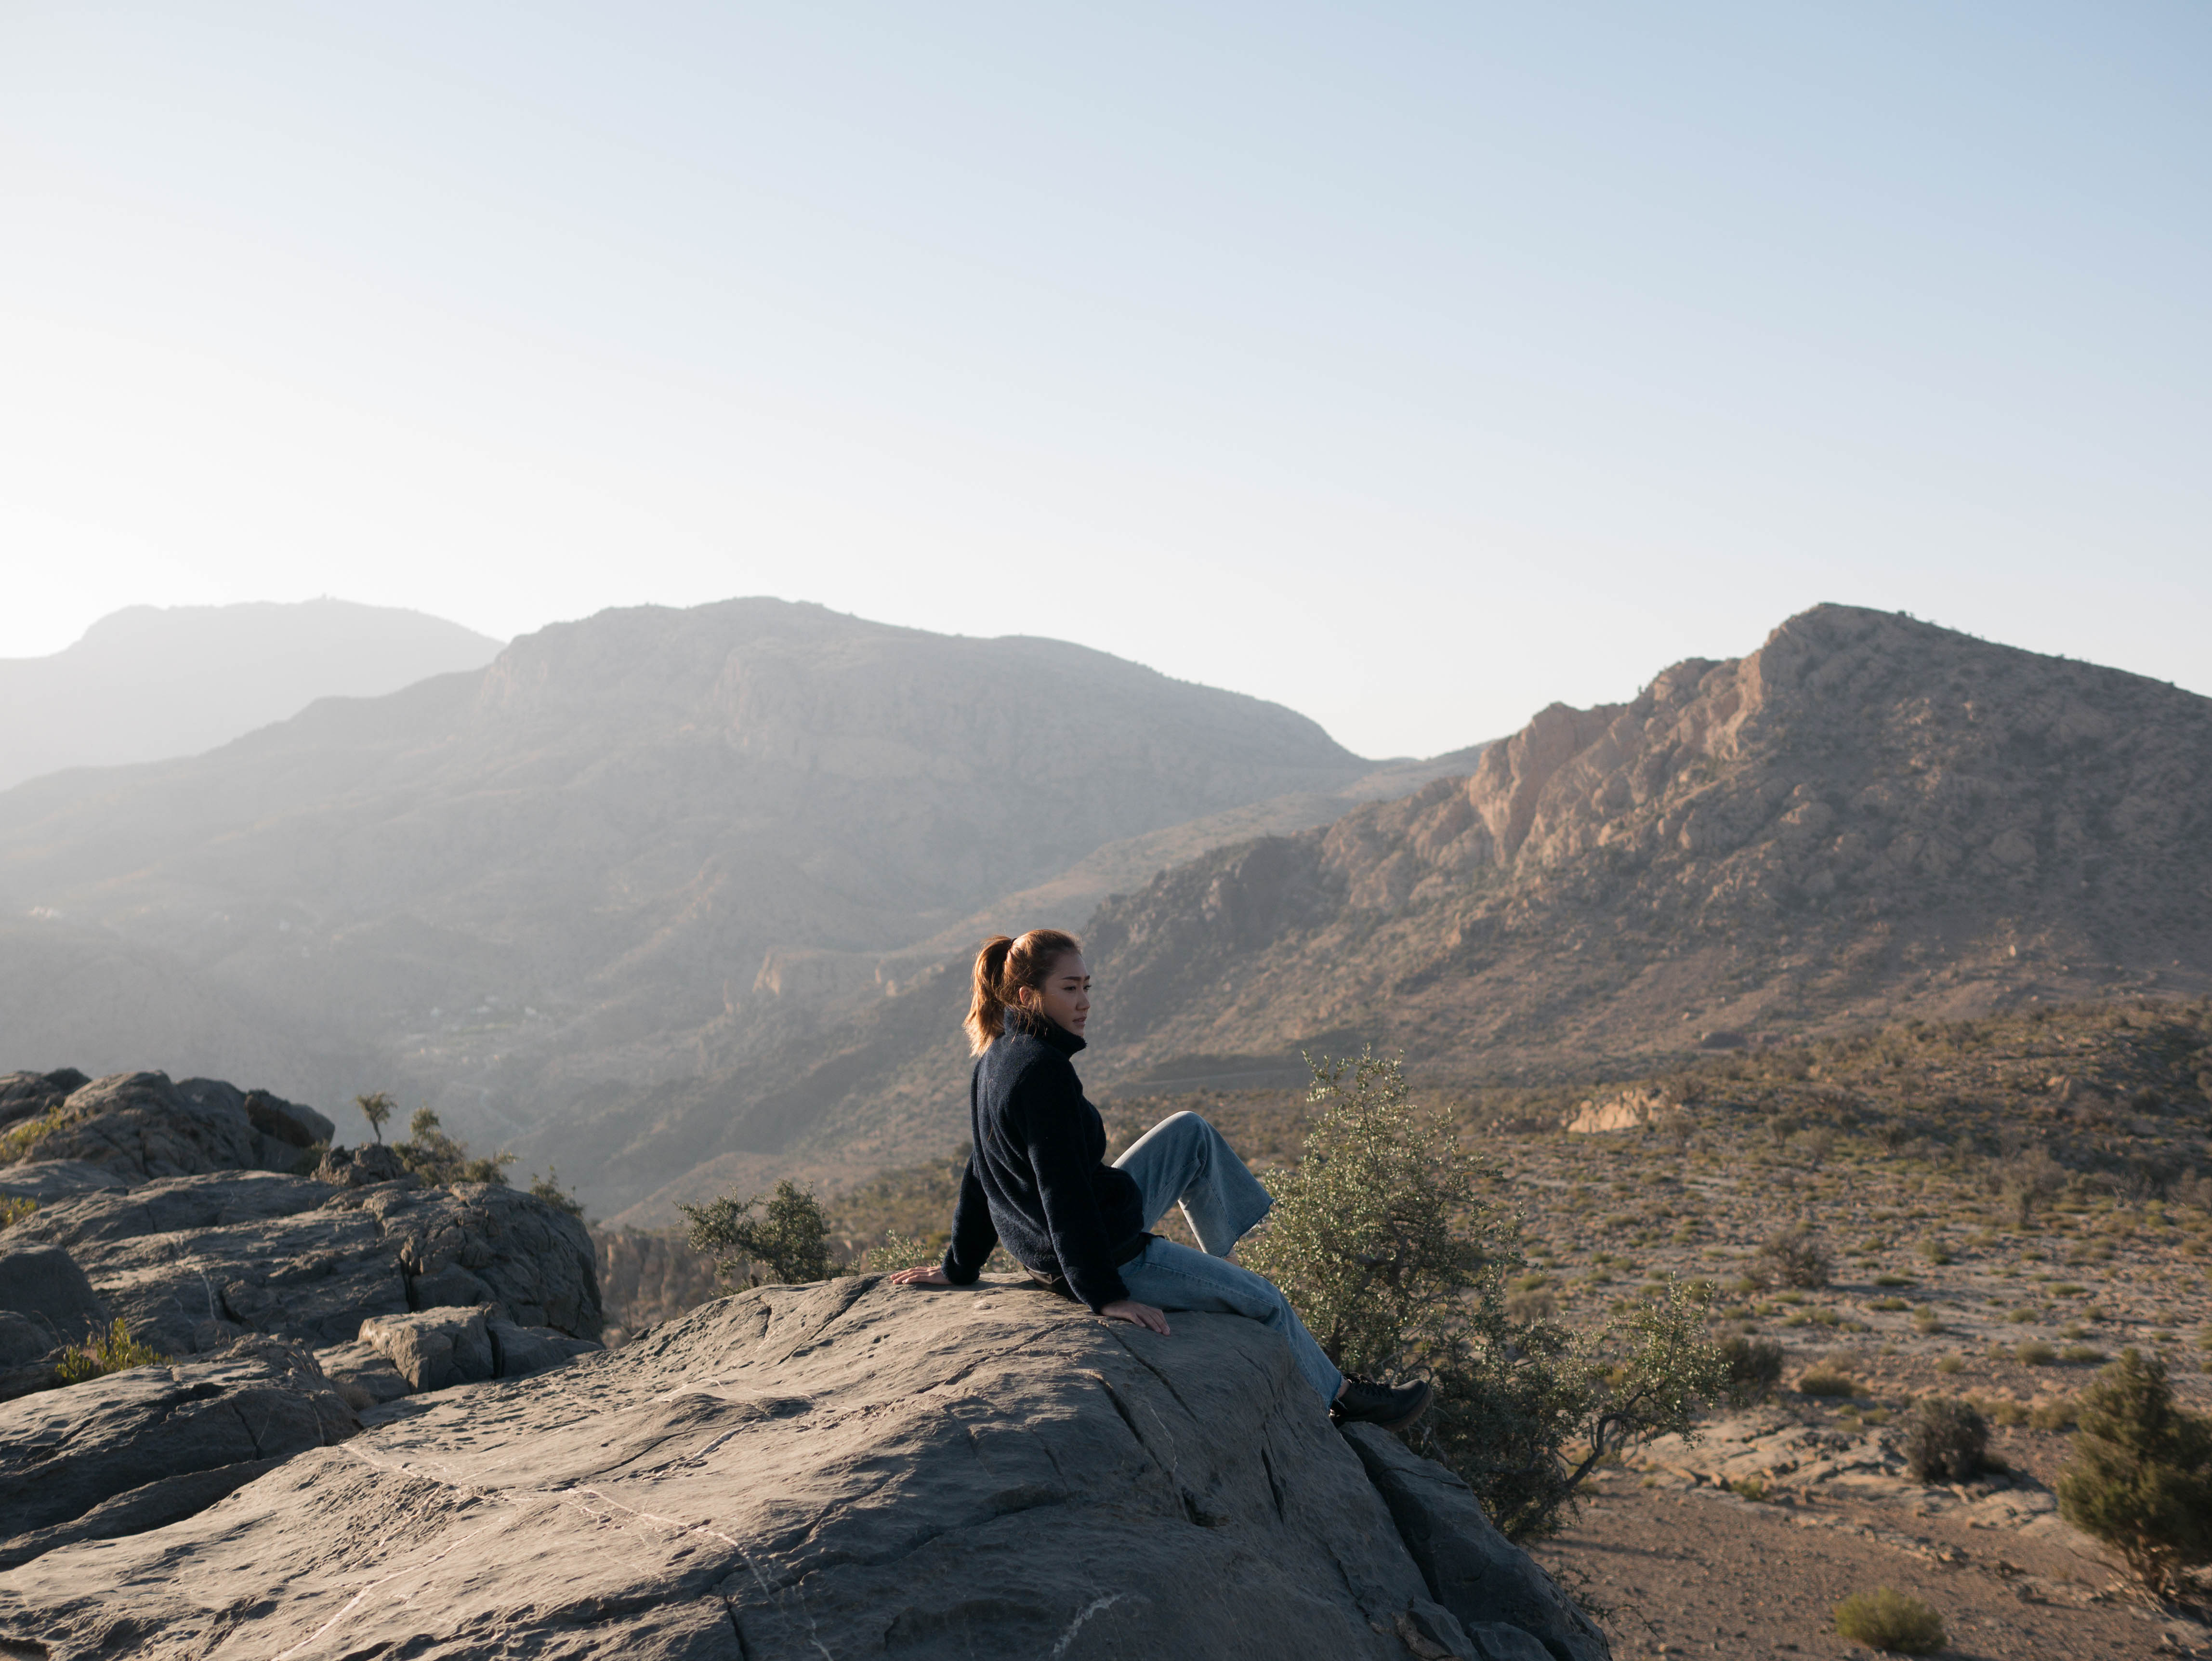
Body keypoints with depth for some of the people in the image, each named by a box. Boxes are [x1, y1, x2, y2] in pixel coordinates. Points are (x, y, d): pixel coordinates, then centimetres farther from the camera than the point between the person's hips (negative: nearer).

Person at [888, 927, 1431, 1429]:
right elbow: (1063, 1192, -28)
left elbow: (980, 1172, 10)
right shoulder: (1043, 1071, -28)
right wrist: (1105, 1294, -23)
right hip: (1108, 1255, -10)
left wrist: (959, 1267, 17)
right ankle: (1339, 1396, 27)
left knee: (1192, 1133, 21)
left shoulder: (997, 1056, 2)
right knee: (1263, 1300, 6)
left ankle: (1231, 1258, 35)